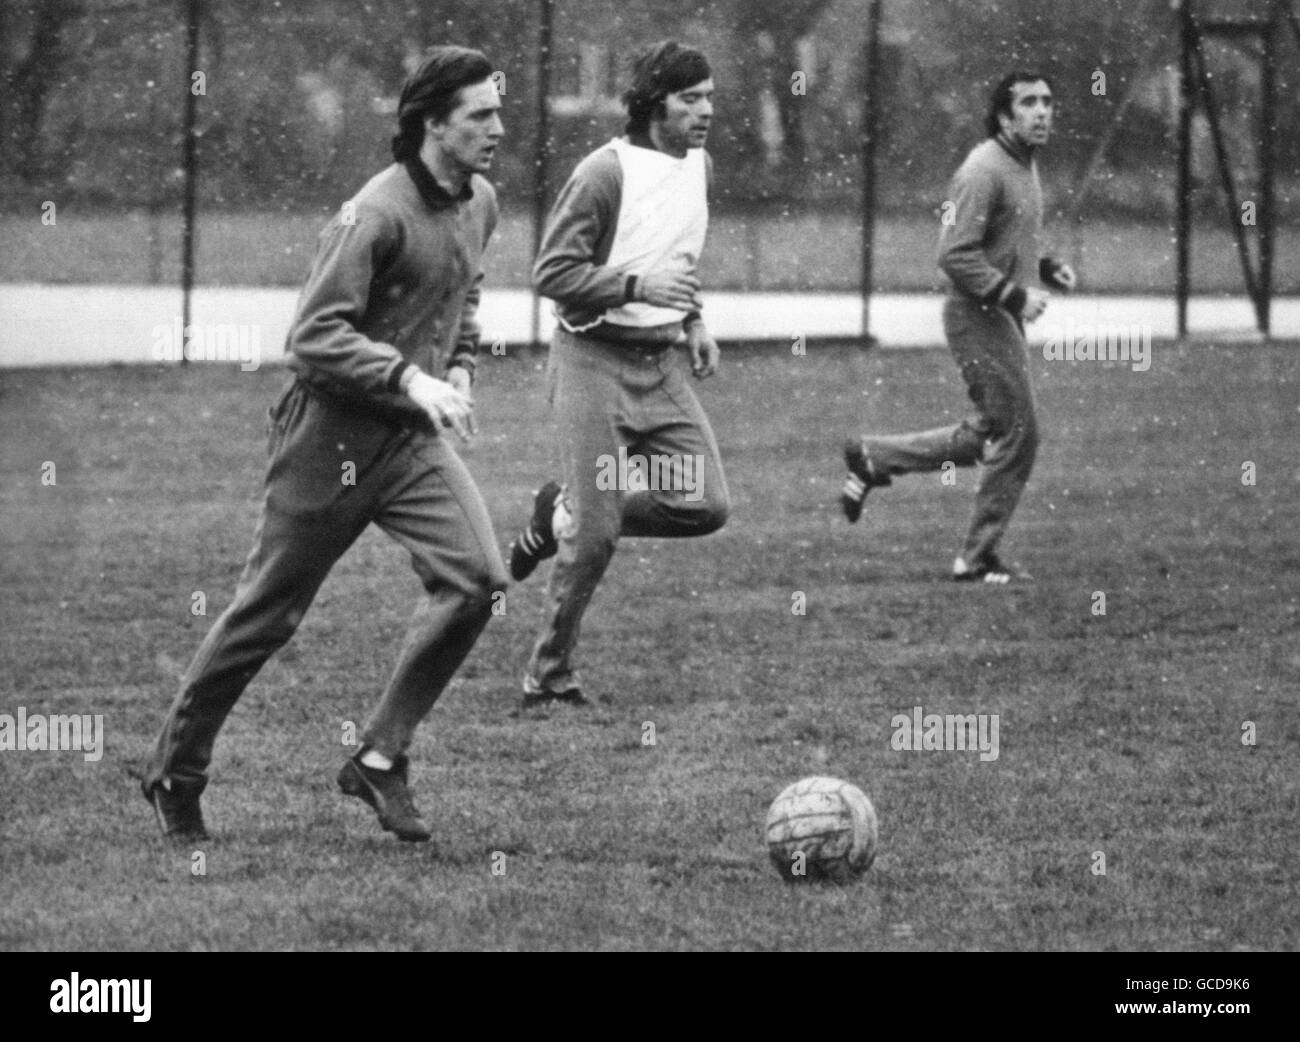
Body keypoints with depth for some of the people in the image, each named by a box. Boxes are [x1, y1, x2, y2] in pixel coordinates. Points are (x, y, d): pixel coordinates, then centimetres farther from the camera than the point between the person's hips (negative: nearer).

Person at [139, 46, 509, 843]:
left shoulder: (480, 205, 6)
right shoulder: (378, 216, -20)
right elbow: (314, 337, -22)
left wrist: (460, 369, 11)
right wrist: (410, 378, -30)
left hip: (414, 438, 7)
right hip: (334, 438, -7)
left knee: (478, 580, -13)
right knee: (269, 613, 5)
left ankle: (380, 759, -2)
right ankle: (175, 774, 23)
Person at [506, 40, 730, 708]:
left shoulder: (698, 165, 9)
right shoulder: (606, 173, -16)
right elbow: (551, 274, -17)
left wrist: (692, 321, 12)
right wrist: (639, 288, -24)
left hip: (659, 364, 7)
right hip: (594, 358, -7)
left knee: (707, 505, -5)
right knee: (595, 537, -8)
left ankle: (563, 514, 16)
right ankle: (550, 675, 8)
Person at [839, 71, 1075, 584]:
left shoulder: (1026, 166, 14)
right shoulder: (984, 171, -18)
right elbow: (956, 255, -23)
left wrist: (1046, 268, 10)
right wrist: (1015, 295, -23)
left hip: (1003, 315, 10)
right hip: (979, 315, -10)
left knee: (988, 435, 14)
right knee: (1017, 435, -6)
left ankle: (872, 459, 23)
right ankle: (979, 557, 4)